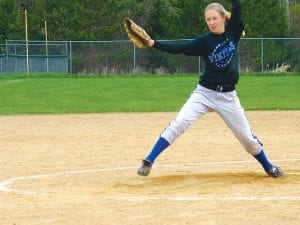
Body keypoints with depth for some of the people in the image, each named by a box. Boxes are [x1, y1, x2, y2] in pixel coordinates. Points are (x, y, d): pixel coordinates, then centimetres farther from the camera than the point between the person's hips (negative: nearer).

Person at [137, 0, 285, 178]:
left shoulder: (233, 32, -1)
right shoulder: (204, 41, -4)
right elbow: (178, 48, -12)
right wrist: (153, 43, -25)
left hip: (228, 96, 1)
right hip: (204, 93, -1)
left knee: (246, 137, 8)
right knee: (179, 124, -18)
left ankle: (268, 167, 31)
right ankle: (148, 162, -18)